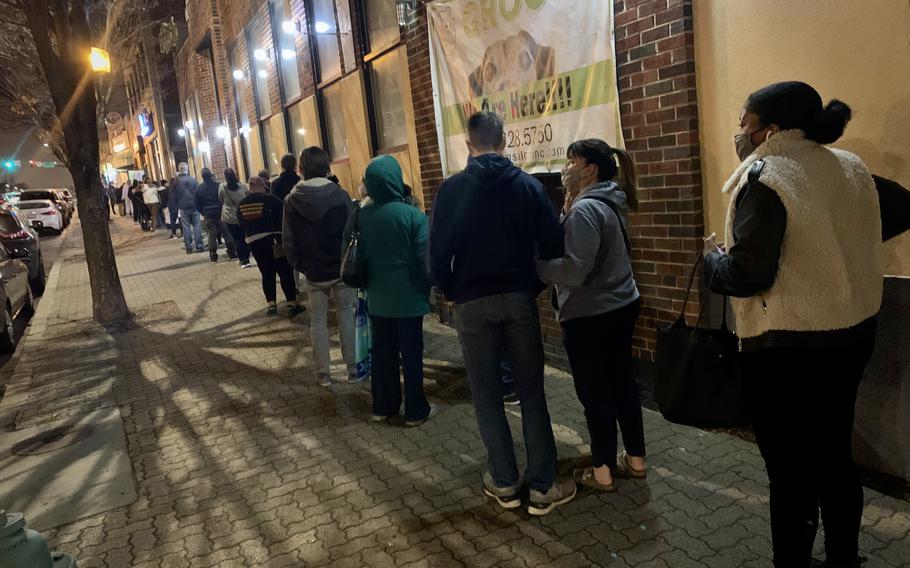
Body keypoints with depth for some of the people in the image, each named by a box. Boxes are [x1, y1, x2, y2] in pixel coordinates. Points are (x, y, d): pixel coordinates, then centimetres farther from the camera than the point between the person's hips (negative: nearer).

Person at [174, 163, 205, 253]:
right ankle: (199, 246, 3)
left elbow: (175, 195, 1)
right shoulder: (193, 179, -6)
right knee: (197, 226, 4)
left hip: (183, 207, 0)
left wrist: (178, 205, 13)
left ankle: (188, 247, 6)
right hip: (194, 206, 0)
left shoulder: (177, 181, -5)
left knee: (186, 227, 5)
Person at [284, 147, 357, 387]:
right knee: (347, 318, 11)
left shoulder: (291, 201, -6)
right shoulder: (340, 196, -11)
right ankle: (353, 369, 16)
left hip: (313, 272, 1)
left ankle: (322, 373, 18)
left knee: (318, 322, 12)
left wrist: (299, 266, 8)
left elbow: (289, 242, -4)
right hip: (342, 268, -1)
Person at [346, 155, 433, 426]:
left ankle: (383, 406, 26)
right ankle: (416, 411, 16)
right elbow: (425, 258, -14)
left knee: (382, 352, 15)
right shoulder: (413, 215, -16)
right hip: (408, 297, -4)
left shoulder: (359, 216, -2)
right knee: (411, 353, 6)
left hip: (376, 298, 5)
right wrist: (427, 288, 0)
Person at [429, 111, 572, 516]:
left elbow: (438, 254, -7)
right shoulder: (528, 185, -2)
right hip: (519, 300, 1)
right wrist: (535, 284, 11)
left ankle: (504, 483, 21)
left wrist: (452, 292, 9)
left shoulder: (452, 189, -5)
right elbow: (552, 246, -5)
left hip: (472, 304, -1)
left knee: (487, 395, 11)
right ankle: (543, 486, 14)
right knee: (531, 392, 10)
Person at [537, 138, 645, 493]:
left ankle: (603, 471, 16)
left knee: (594, 392, 3)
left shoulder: (585, 209, -19)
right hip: (621, 306, 9)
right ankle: (635, 459, 30)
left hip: (590, 315, -9)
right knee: (621, 382, 17)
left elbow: (575, 269, -27)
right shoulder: (610, 202, 10)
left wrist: (534, 265, -14)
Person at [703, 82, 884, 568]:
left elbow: (747, 274, -22)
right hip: (855, 332, 8)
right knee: (834, 455, 21)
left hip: (787, 347, -8)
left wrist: (712, 256, -3)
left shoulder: (764, 178, -16)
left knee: (790, 470, 3)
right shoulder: (852, 168, 7)